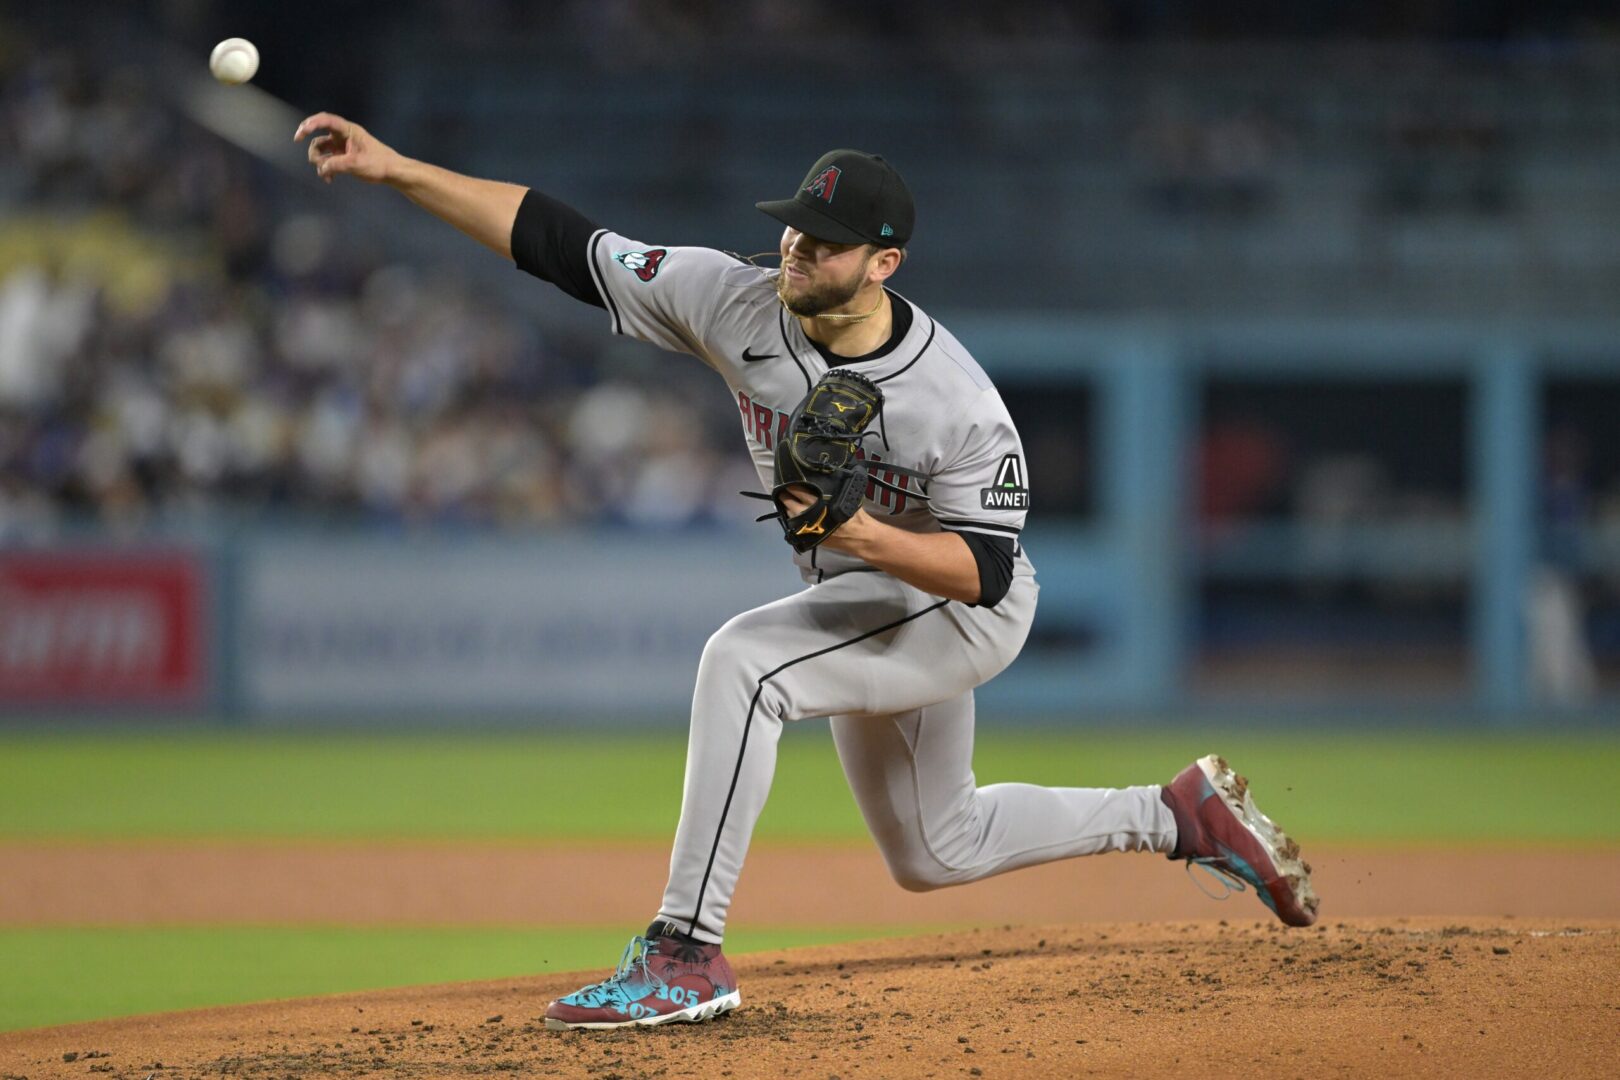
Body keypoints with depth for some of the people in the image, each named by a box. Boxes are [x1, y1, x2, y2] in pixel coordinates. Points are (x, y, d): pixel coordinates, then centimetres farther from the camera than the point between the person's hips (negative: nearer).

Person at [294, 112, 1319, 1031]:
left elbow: (985, 568, -25)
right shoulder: (737, 304, -19)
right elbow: (561, 241, -19)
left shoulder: (957, 404, -31)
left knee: (743, 659, -31)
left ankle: (689, 952, -30)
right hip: (859, 601, 8)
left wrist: (863, 534, -43)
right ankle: (1184, 815, 38)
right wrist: (392, 168, -26)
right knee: (934, 852, 21)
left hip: (963, 610, -7)